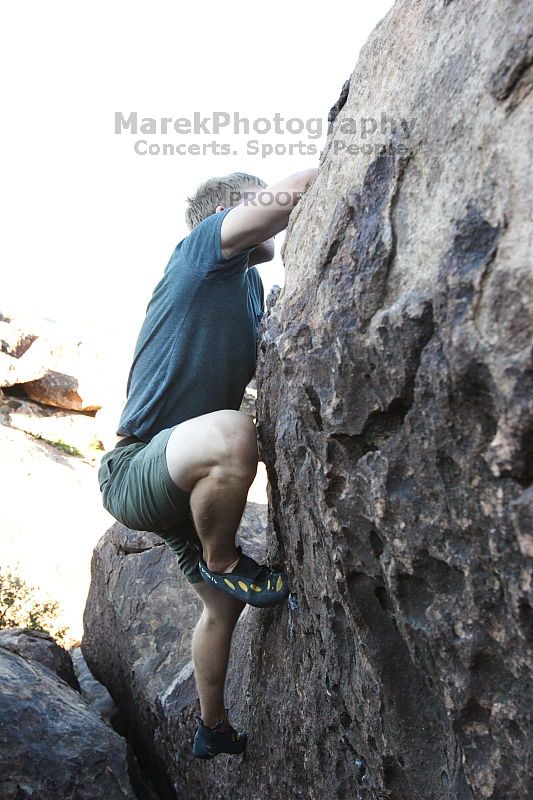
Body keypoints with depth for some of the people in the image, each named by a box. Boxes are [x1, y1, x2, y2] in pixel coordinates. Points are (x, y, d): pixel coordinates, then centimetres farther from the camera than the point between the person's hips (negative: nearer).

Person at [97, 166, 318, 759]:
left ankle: (213, 728, 43)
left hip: (182, 481, 10)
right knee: (230, 434, -40)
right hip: (132, 473, -10)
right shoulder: (199, 251, -10)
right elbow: (285, 197, -25)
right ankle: (220, 562, -12)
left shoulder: (249, 283, 17)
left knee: (223, 607, 20)